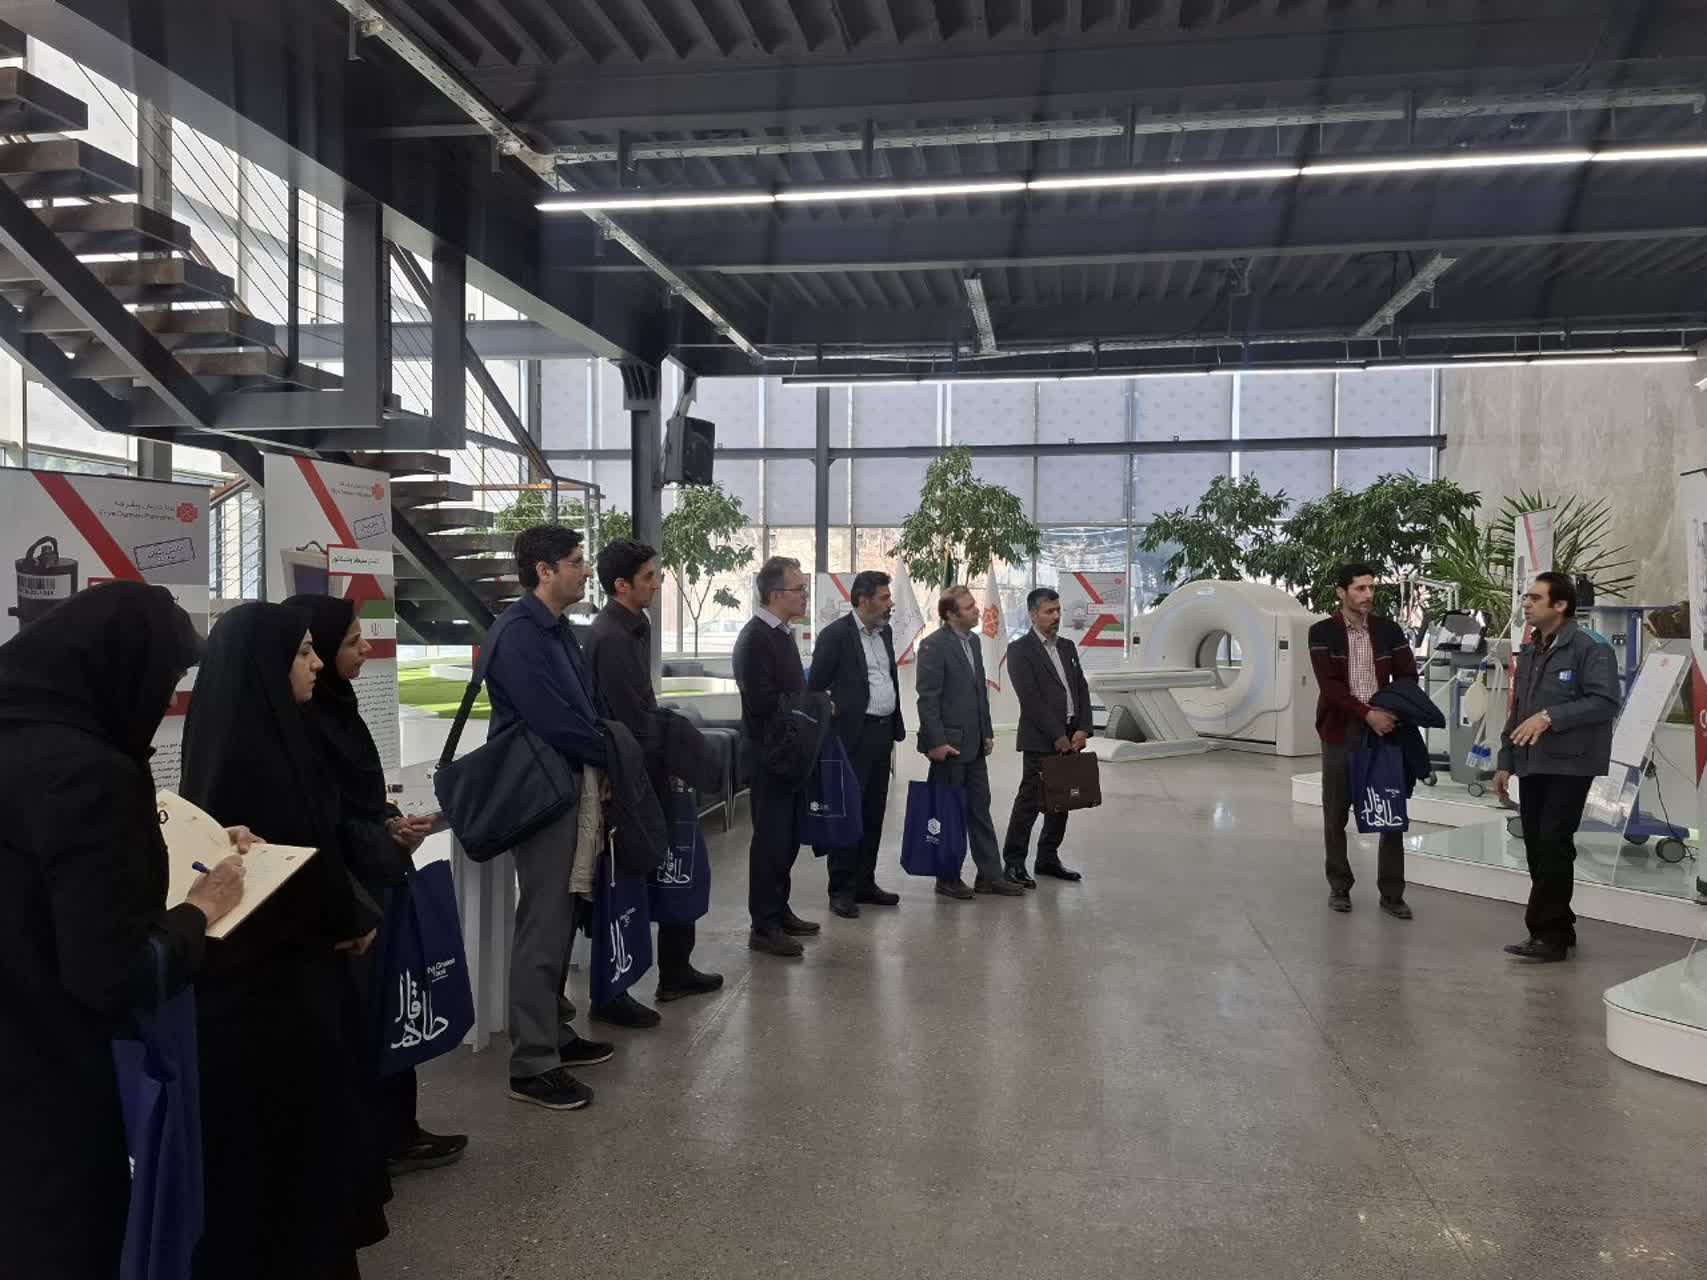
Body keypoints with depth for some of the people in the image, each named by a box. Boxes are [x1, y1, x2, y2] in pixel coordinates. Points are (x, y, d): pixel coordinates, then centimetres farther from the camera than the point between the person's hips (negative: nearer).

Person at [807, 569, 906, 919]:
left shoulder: (884, 632, 13)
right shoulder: (836, 634, -9)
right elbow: (816, 685, -8)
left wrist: (894, 731, 17)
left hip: (881, 733, 7)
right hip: (853, 735, -7)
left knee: (874, 813, 12)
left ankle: (864, 883, 22)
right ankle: (841, 890, 6)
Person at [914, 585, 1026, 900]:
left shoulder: (972, 641, 11)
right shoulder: (934, 645, -14)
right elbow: (927, 697, -16)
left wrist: (987, 732, 13)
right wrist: (937, 741, -19)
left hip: (974, 744, 8)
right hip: (949, 744, -8)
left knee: (980, 809, 11)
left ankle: (990, 875, 18)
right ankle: (948, 879, 15)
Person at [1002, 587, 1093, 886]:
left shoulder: (1067, 647, 15)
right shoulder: (1020, 650, -7)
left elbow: (1082, 689, 12)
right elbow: (1030, 699, -13)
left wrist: (1082, 730, -2)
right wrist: (1057, 736, -14)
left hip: (1070, 738, 7)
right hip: (1040, 741, -7)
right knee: (1030, 801, -4)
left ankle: (1048, 859, 23)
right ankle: (1013, 862, 5)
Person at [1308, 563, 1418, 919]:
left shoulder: (1390, 630, 5)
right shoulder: (1322, 632, -3)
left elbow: (1408, 677, 5)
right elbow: (1328, 685, -12)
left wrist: (1395, 711, -13)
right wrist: (1367, 713, -20)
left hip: (1383, 729, 2)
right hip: (1341, 732, -2)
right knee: (1336, 816, 6)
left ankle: (1391, 893, 10)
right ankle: (1339, 887, 19)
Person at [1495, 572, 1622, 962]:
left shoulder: (1591, 649, -7)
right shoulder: (1528, 652, 17)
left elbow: (1605, 702, -17)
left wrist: (1551, 717, -22)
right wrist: (1506, 761, 17)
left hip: (1569, 765, -7)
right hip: (1531, 765, 7)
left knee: (1553, 846, -9)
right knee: (1536, 848, 8)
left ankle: (1549, 933, -2)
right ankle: (1559, 928, 19)